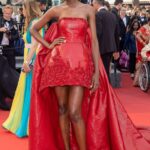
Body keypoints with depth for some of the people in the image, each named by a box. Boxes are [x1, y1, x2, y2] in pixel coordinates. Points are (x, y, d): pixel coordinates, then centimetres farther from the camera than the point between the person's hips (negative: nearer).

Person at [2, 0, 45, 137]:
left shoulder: (35, 22, -10)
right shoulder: (31, 23, 19)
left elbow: (35, 43, -20)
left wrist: (27, 61, -23)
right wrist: (27, 61, 10)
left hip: (34, 60, -10)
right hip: (30, 60, 10)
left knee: (32, 92, -5)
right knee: (26, 91, 14)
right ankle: (22, 122, 23)